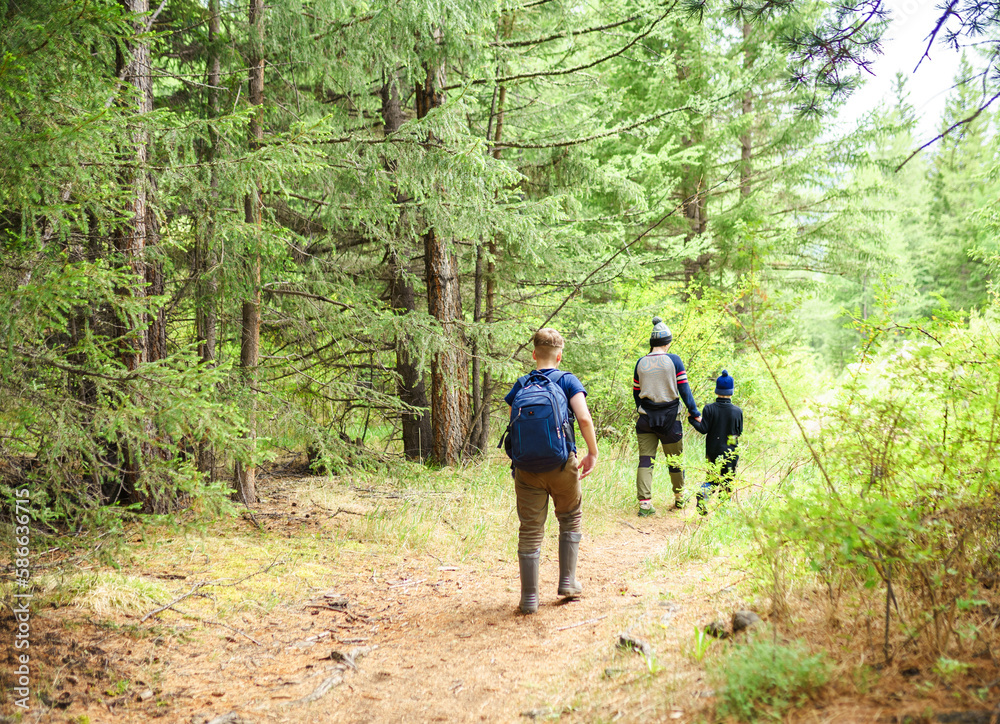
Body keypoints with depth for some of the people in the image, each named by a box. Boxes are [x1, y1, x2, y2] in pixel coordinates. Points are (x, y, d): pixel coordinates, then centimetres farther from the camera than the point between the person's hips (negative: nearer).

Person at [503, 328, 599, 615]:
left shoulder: (521, 385, 7)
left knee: (530, 530, 5)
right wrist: (593, 453, -1)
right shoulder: (568, 381, 0)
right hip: (562, 463, -1)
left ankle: (529, 598, 7)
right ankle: (568, 582, 21)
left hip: (528, 467, 1)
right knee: (570, 519, 21)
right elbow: (584, 418, -13)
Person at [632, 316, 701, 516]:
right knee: (675, 460, 13)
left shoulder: (641, 362, 4)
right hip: (669, 417, -2)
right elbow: (684, 389, -7)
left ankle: (644, 503, -8)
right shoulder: (674, 361, -5)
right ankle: (679, 499, 27)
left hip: (646, 418, 2)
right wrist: (694, 412, 0)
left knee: (645, 460, 1)